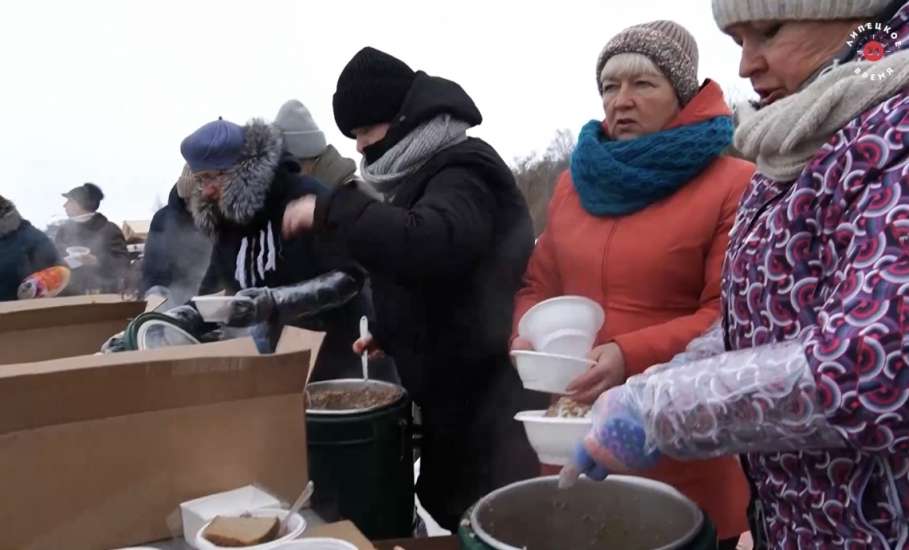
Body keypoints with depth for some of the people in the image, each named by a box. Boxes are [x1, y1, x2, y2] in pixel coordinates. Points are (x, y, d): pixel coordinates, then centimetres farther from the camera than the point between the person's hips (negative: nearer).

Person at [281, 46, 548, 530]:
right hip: (454, 392, 10)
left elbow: (430, 244, -34)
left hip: (487, 395, -10)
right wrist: (391, 335, 14)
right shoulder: (426, 175, 16)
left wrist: (331, 210, -23)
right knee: (455, 510, 16)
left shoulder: (463, 170, -13)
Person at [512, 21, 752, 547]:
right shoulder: (575, 181, 11)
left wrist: (632, 356, -23)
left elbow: (731, 315, -13)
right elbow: (540, 285, 16)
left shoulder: (733, 185, -7)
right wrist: (528, 337, -3)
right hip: (577, 426, 5)